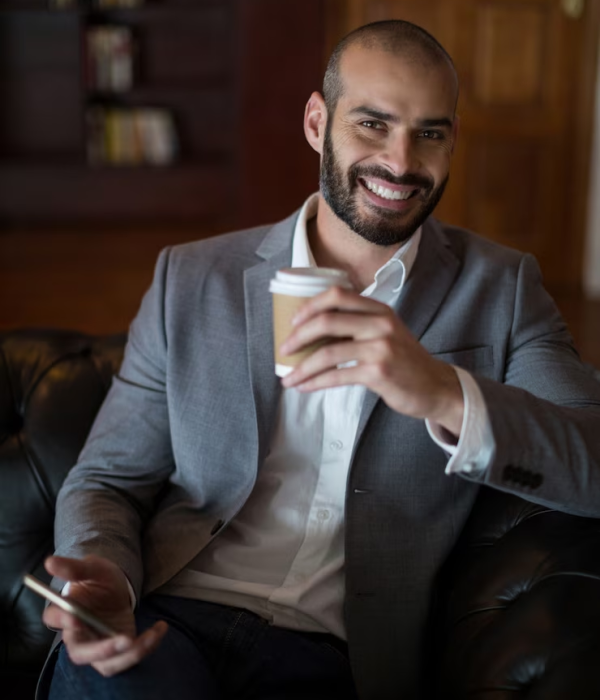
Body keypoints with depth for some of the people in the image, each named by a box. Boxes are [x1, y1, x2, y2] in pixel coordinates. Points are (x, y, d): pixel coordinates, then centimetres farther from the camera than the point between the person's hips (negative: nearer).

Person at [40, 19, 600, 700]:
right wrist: (103, 579, -14)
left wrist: (446, 396, -24)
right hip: (167, 615, 1)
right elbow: (107, 479, 9)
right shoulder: (191, 281, 8)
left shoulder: (499, 289, 6)